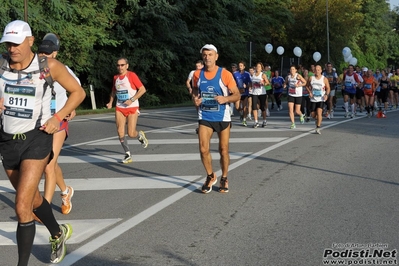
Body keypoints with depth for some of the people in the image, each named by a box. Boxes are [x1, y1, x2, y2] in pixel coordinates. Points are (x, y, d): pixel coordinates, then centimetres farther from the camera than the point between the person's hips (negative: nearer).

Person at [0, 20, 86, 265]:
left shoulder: (49, 66, -11)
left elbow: (78, 92, 1)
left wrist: (57, 118, -10)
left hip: (36, 138, -5)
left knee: (22, 207, -14)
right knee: (32, 197, 22)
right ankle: (58, 234, 48)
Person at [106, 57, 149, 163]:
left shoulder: (132, 75, -9)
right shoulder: (115, 77, 8)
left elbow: (142, 89, -11)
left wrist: (132, 100, -19)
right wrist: (110, 102, 9)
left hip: (132, 108, -5)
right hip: (119, 108, 5)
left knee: (131, 133, -9)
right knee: (120, 133, -6)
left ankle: (140, 135, 27)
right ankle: (128, 155, 7)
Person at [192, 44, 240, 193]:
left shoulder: (225, 74, -9)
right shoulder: (197, 74, 1)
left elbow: (237, 95, -6)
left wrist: (225, 99, -25)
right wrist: (195, 100, -6)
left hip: (222, 117, -2)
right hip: (205, 117, 2)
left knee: (223, 150, 7)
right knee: (203, 149, -6)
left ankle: (224, 179, 26)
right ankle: (210, 177, 17)